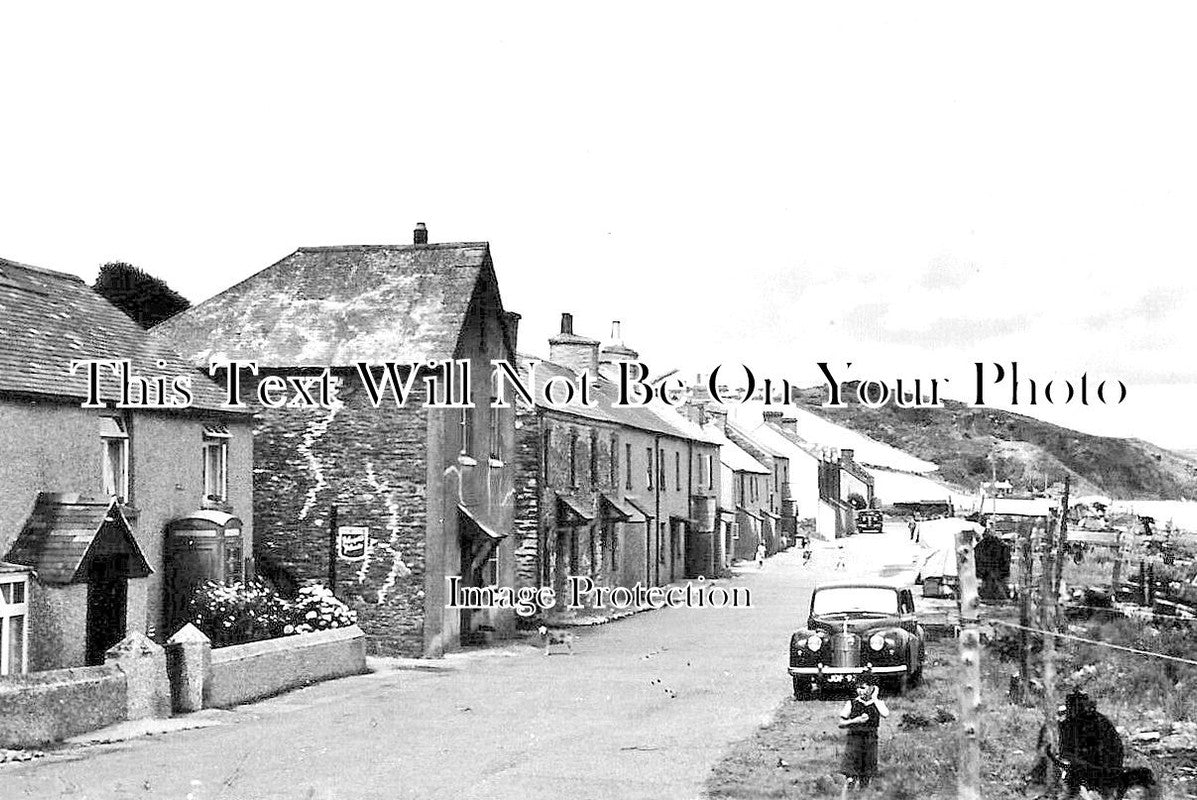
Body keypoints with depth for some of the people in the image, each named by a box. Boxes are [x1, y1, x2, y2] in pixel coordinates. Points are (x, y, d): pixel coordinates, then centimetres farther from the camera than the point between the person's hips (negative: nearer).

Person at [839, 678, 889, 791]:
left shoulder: (878, 702, 5)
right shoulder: (851, 703, 2)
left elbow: (886, 714, -17)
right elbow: (841, 723, 2)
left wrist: (874, 698, -9)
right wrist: (856, 720, -14)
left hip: (871, 742, 2)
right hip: (854, 739, -2)